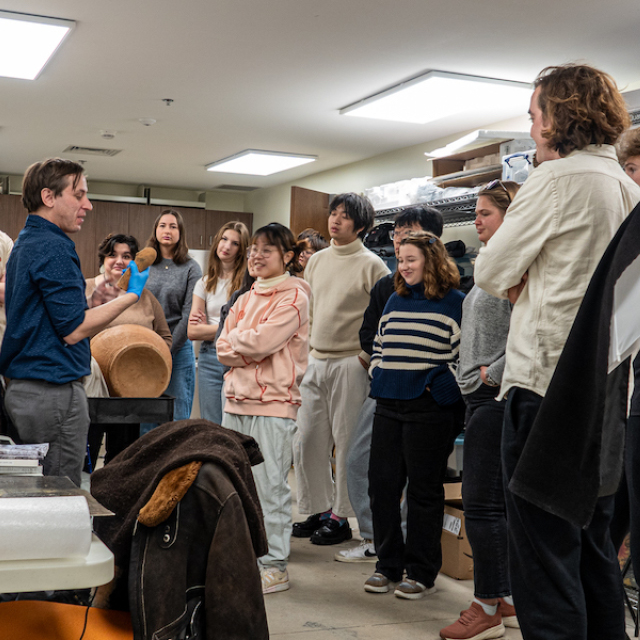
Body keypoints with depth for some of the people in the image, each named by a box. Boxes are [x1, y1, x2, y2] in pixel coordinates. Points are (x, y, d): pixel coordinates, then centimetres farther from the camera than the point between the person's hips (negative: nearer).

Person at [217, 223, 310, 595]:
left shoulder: (294, 297, -6)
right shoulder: (247, 298, 18)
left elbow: (262, 342, -17)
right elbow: (224, 347, 10)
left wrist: (235, 340, 1)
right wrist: (250, 348, -7)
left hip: (274, 402, -8)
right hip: (238, 398, 8)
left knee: (269, 486, -4)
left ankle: (275, 566, 5)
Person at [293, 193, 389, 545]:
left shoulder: (372, 265, -5)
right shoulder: (316, 260, 14)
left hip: (350, 363, -6)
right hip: (314, 361, 6)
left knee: (346, 442, 0)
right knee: (307, 440, 7)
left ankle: (340, 516, 12)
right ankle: (318, 510, 21)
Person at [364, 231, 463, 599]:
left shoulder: (454, 302, -4)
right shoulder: (395, 301, 17)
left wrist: (440, 385, -14)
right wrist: (378, 373, 9)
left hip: (429, 408, -6)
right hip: (389, 405, 7)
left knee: (424, 490, 1)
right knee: (382, 485, 7)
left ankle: (422, 573, 13)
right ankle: (388, 566, 21)